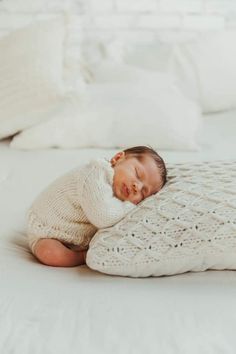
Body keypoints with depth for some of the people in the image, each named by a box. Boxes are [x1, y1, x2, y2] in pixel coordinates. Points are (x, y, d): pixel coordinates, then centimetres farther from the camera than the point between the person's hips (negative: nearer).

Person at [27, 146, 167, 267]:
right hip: (47, 232, -7)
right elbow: (103, 218, -45)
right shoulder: (95, 177, -36)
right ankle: (85, 255, -13)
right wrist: (130, 207, -30)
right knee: (50, 253, -33)